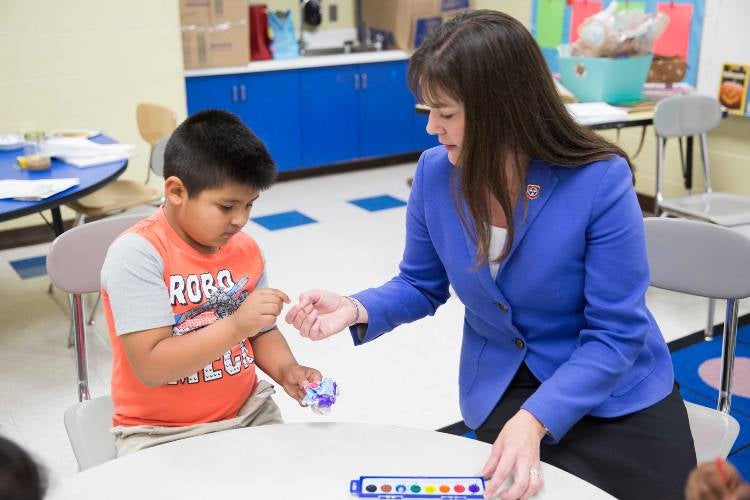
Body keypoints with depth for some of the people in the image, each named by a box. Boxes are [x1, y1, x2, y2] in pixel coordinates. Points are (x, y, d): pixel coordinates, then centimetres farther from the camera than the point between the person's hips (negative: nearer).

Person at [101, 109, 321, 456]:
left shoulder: (246, 249, 0)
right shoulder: (137, 253, -18)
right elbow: (151, 367, -23)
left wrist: (286, 370, -9)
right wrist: (236, 326, -31)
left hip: (247, 413, 5)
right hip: (160, 433, -5)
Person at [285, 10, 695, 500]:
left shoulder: (600, 182, -24)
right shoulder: (435, 172, -11)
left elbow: (615, 333, -20)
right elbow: (422, 286, 3)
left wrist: (533, 421, -32)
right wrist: (356, 310, -18)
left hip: (617, 397, -2)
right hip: (499, 391, 2)